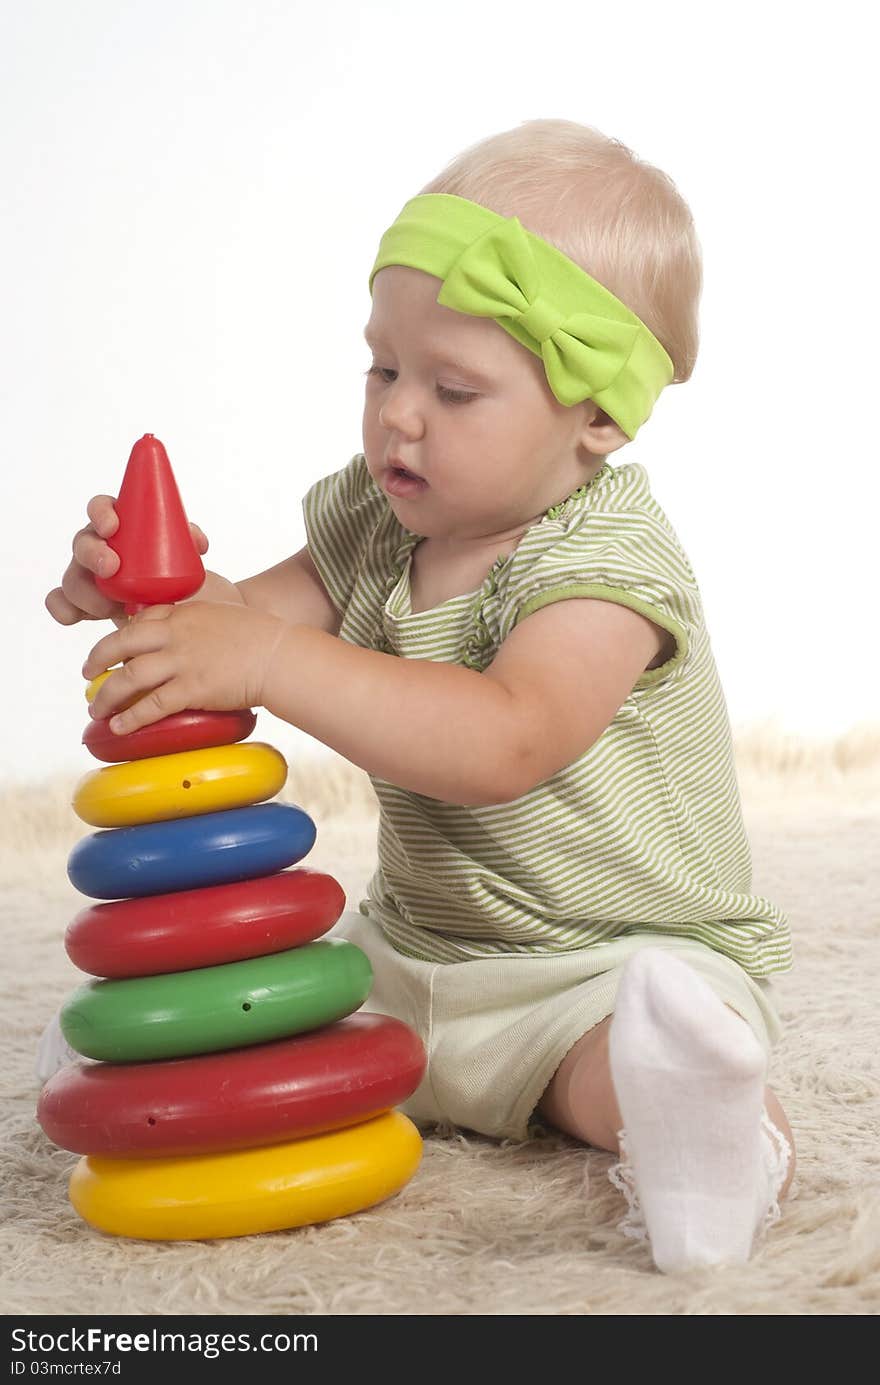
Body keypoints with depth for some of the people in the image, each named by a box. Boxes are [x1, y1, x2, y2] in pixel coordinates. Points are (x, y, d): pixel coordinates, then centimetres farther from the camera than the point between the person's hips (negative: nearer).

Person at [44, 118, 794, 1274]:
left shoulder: (607, 562, -21)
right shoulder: (377, 519, 2)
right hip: (413, 951, 7)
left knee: (644, 1062, -36)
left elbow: (503, 743, -37)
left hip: (627, 954, -7)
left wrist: (269, 659, -43)